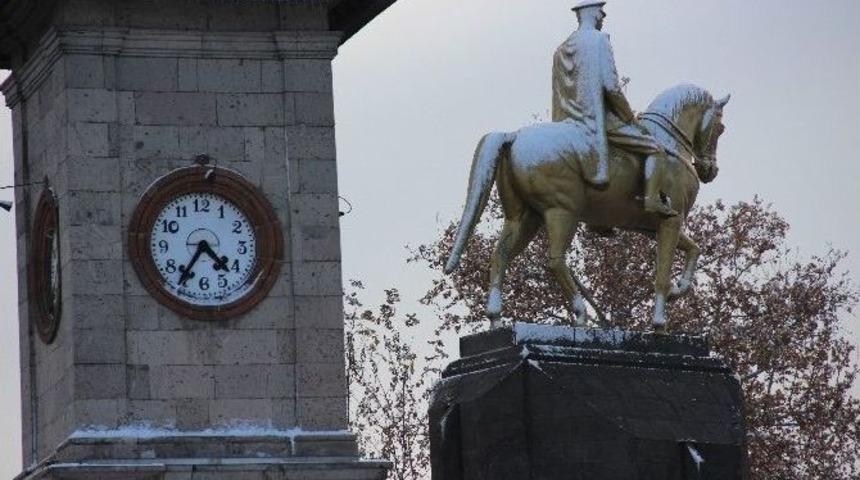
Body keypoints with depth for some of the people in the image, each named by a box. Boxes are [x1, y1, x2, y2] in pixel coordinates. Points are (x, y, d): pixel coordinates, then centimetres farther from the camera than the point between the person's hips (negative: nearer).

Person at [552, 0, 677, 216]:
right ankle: (652, 198, -19)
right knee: (656, 151, -3)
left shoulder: (562, 49, 14)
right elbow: (611, 86, -16)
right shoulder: (598, 39, -9)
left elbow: (559, 95, 15)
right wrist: (631, 118, -6)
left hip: (571, 123, 8)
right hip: (601, 118, -8)